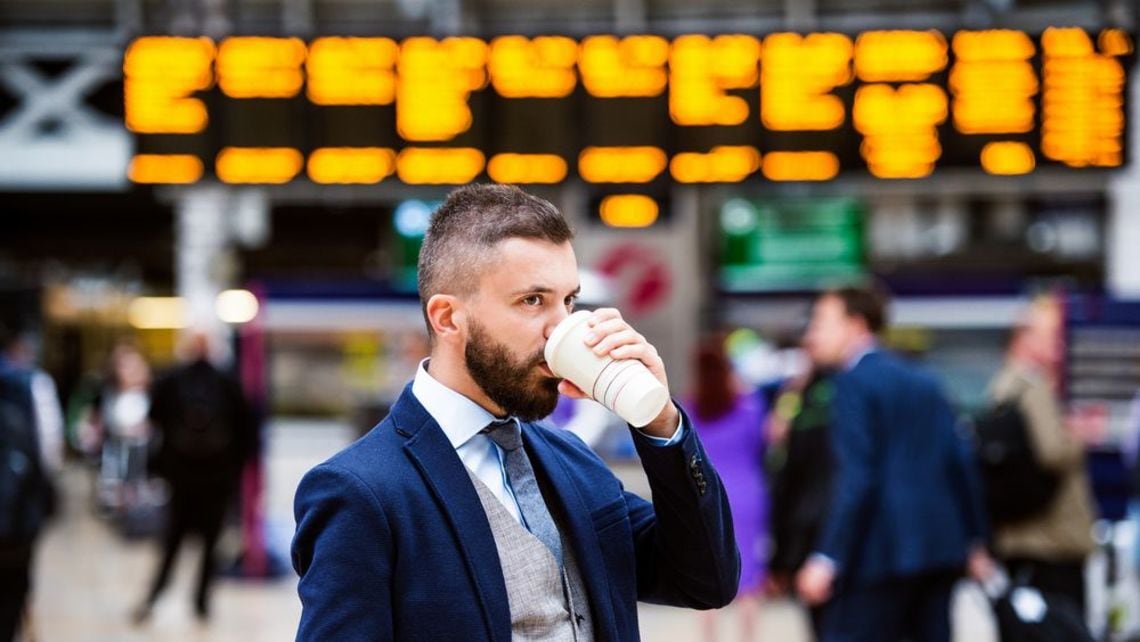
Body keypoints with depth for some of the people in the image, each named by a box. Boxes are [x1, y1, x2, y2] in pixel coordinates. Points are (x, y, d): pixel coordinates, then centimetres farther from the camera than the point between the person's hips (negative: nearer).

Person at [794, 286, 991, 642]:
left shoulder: (854, 382, -6)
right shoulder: (922, 381, 17)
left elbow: (856, 477, -16)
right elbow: (961, 462, 14)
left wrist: (828, 559, -18)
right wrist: (974, 542, 18)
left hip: (881, 551, -8)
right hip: (940, 547, 8)